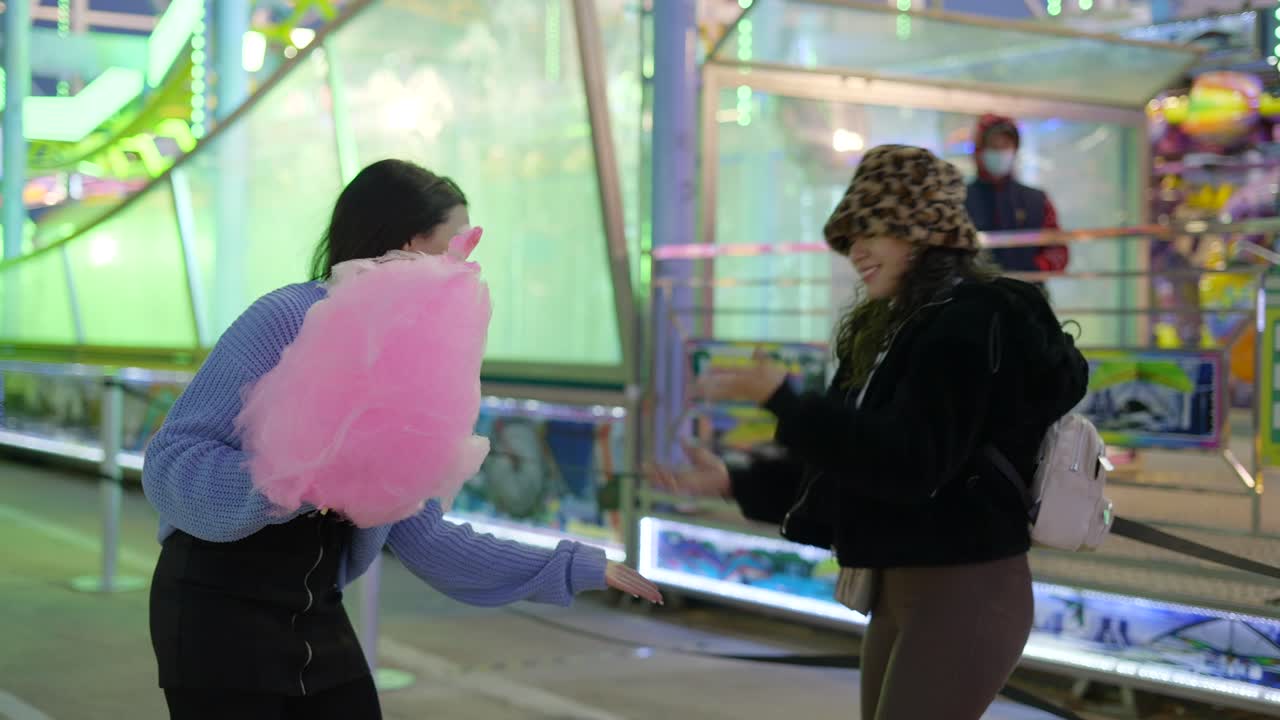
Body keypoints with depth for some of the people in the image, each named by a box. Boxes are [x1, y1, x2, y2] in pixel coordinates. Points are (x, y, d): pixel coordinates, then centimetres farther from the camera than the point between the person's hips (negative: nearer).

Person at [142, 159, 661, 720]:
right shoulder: (287, 321, -15)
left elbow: (421, 536, 9)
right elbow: (168, 464, -18)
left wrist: (575, 569, 8)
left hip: (318, 620, 7)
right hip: (219, 611, -7)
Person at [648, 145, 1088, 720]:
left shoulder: (972, 326, -16)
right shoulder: (896, 329, 14)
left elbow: (909, 464, -26)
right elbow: (847, 456, 16)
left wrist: (781, 398, -26)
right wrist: (736, 482, 6)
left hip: (961, 592, -10)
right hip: (898, 588, 10)